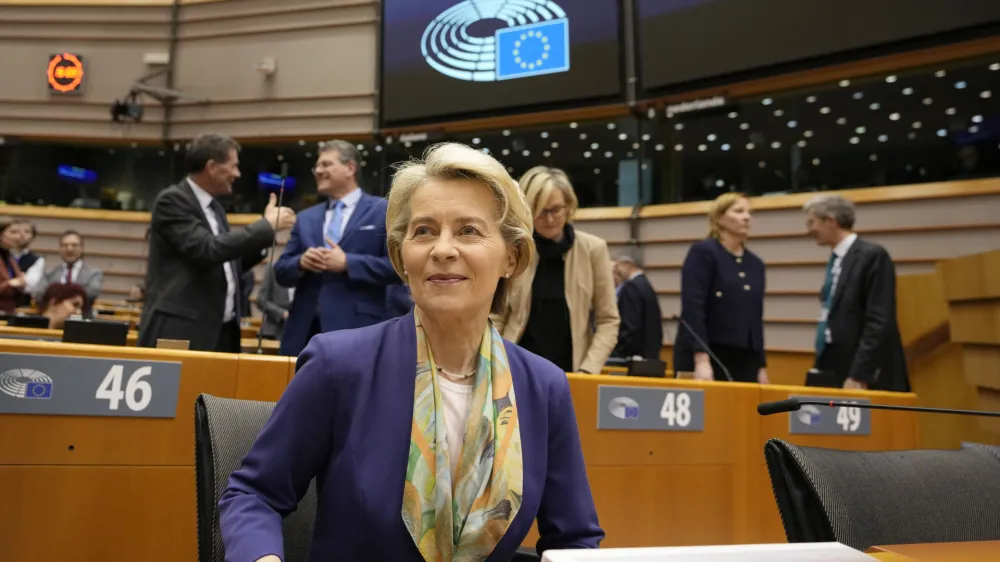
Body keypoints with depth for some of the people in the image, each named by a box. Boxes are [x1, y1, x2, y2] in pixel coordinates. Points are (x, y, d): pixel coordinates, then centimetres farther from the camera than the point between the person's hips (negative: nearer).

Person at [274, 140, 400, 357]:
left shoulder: (383, 211, 3)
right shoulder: (306, 217, 18)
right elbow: (281, 271, 16)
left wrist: (347, 263, -14)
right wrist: (300, 262, -6)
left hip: (357, 329, -4)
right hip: (305, 329, 5)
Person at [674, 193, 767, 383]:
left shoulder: (756, 264, 14)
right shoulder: (702, 252, -5)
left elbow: (757, 319, 17)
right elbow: (692, 308, -15)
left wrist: (762, 366, 13)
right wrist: (702, 359, -23)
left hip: (745, 360, 6)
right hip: (704, 357, -6)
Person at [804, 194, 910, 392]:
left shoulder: (872, 255, -11)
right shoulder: (836, 258, 15)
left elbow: (880, 322, -18)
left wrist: (858, 376, -21)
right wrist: (821, 369, 14)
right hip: (835, 372, 8)